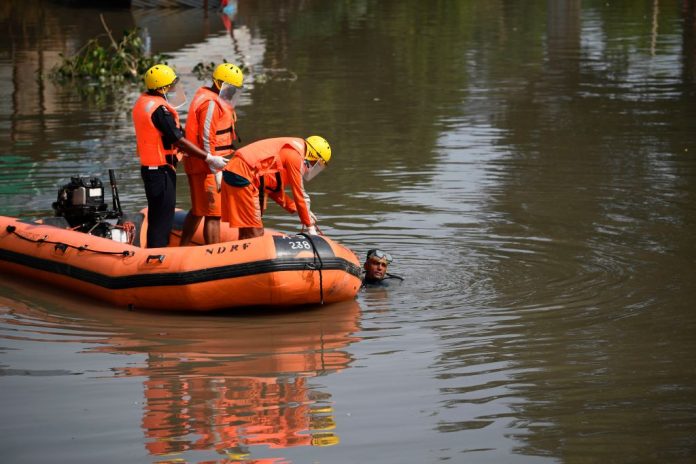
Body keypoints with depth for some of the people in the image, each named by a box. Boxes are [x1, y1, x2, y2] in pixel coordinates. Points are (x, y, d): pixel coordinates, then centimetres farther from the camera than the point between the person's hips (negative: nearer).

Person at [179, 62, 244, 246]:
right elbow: (207, 140, -21)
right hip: (206, 168, -11)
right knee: (213, 213, -9)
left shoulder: (217, 101, 18)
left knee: (197, 210, 20)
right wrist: (215, 172, -22)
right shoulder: (211, 104, -16)